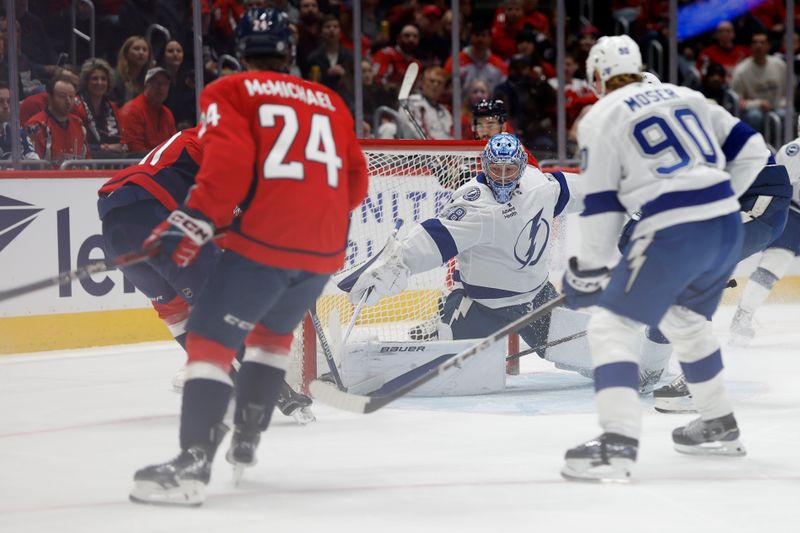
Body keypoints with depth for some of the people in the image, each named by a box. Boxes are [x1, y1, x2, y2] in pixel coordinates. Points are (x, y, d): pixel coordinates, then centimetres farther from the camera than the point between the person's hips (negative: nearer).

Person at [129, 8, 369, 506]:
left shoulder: (230, 92, 5)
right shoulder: (331, 102, 20)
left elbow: (228, 162, -12)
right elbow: (356, 183, 22)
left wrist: (194, 222, -12)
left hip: (264, 240, -6)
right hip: (325, 247, 6)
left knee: (210, 339, -5)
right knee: (273, 332, 28)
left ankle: (193, 464, -20)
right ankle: (246, 441, 28)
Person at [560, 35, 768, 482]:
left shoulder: (601, 118, 3)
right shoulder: (686, 97, 20)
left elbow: (602, 206, 0)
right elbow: (751, 150, 17)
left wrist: (588, 273, 8)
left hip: (674, 234, -7)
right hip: (729, 226, 7)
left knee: (611, 326, -1)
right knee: (685, 320, 30)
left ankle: (618, 443, -17)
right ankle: (720, 426, 38)